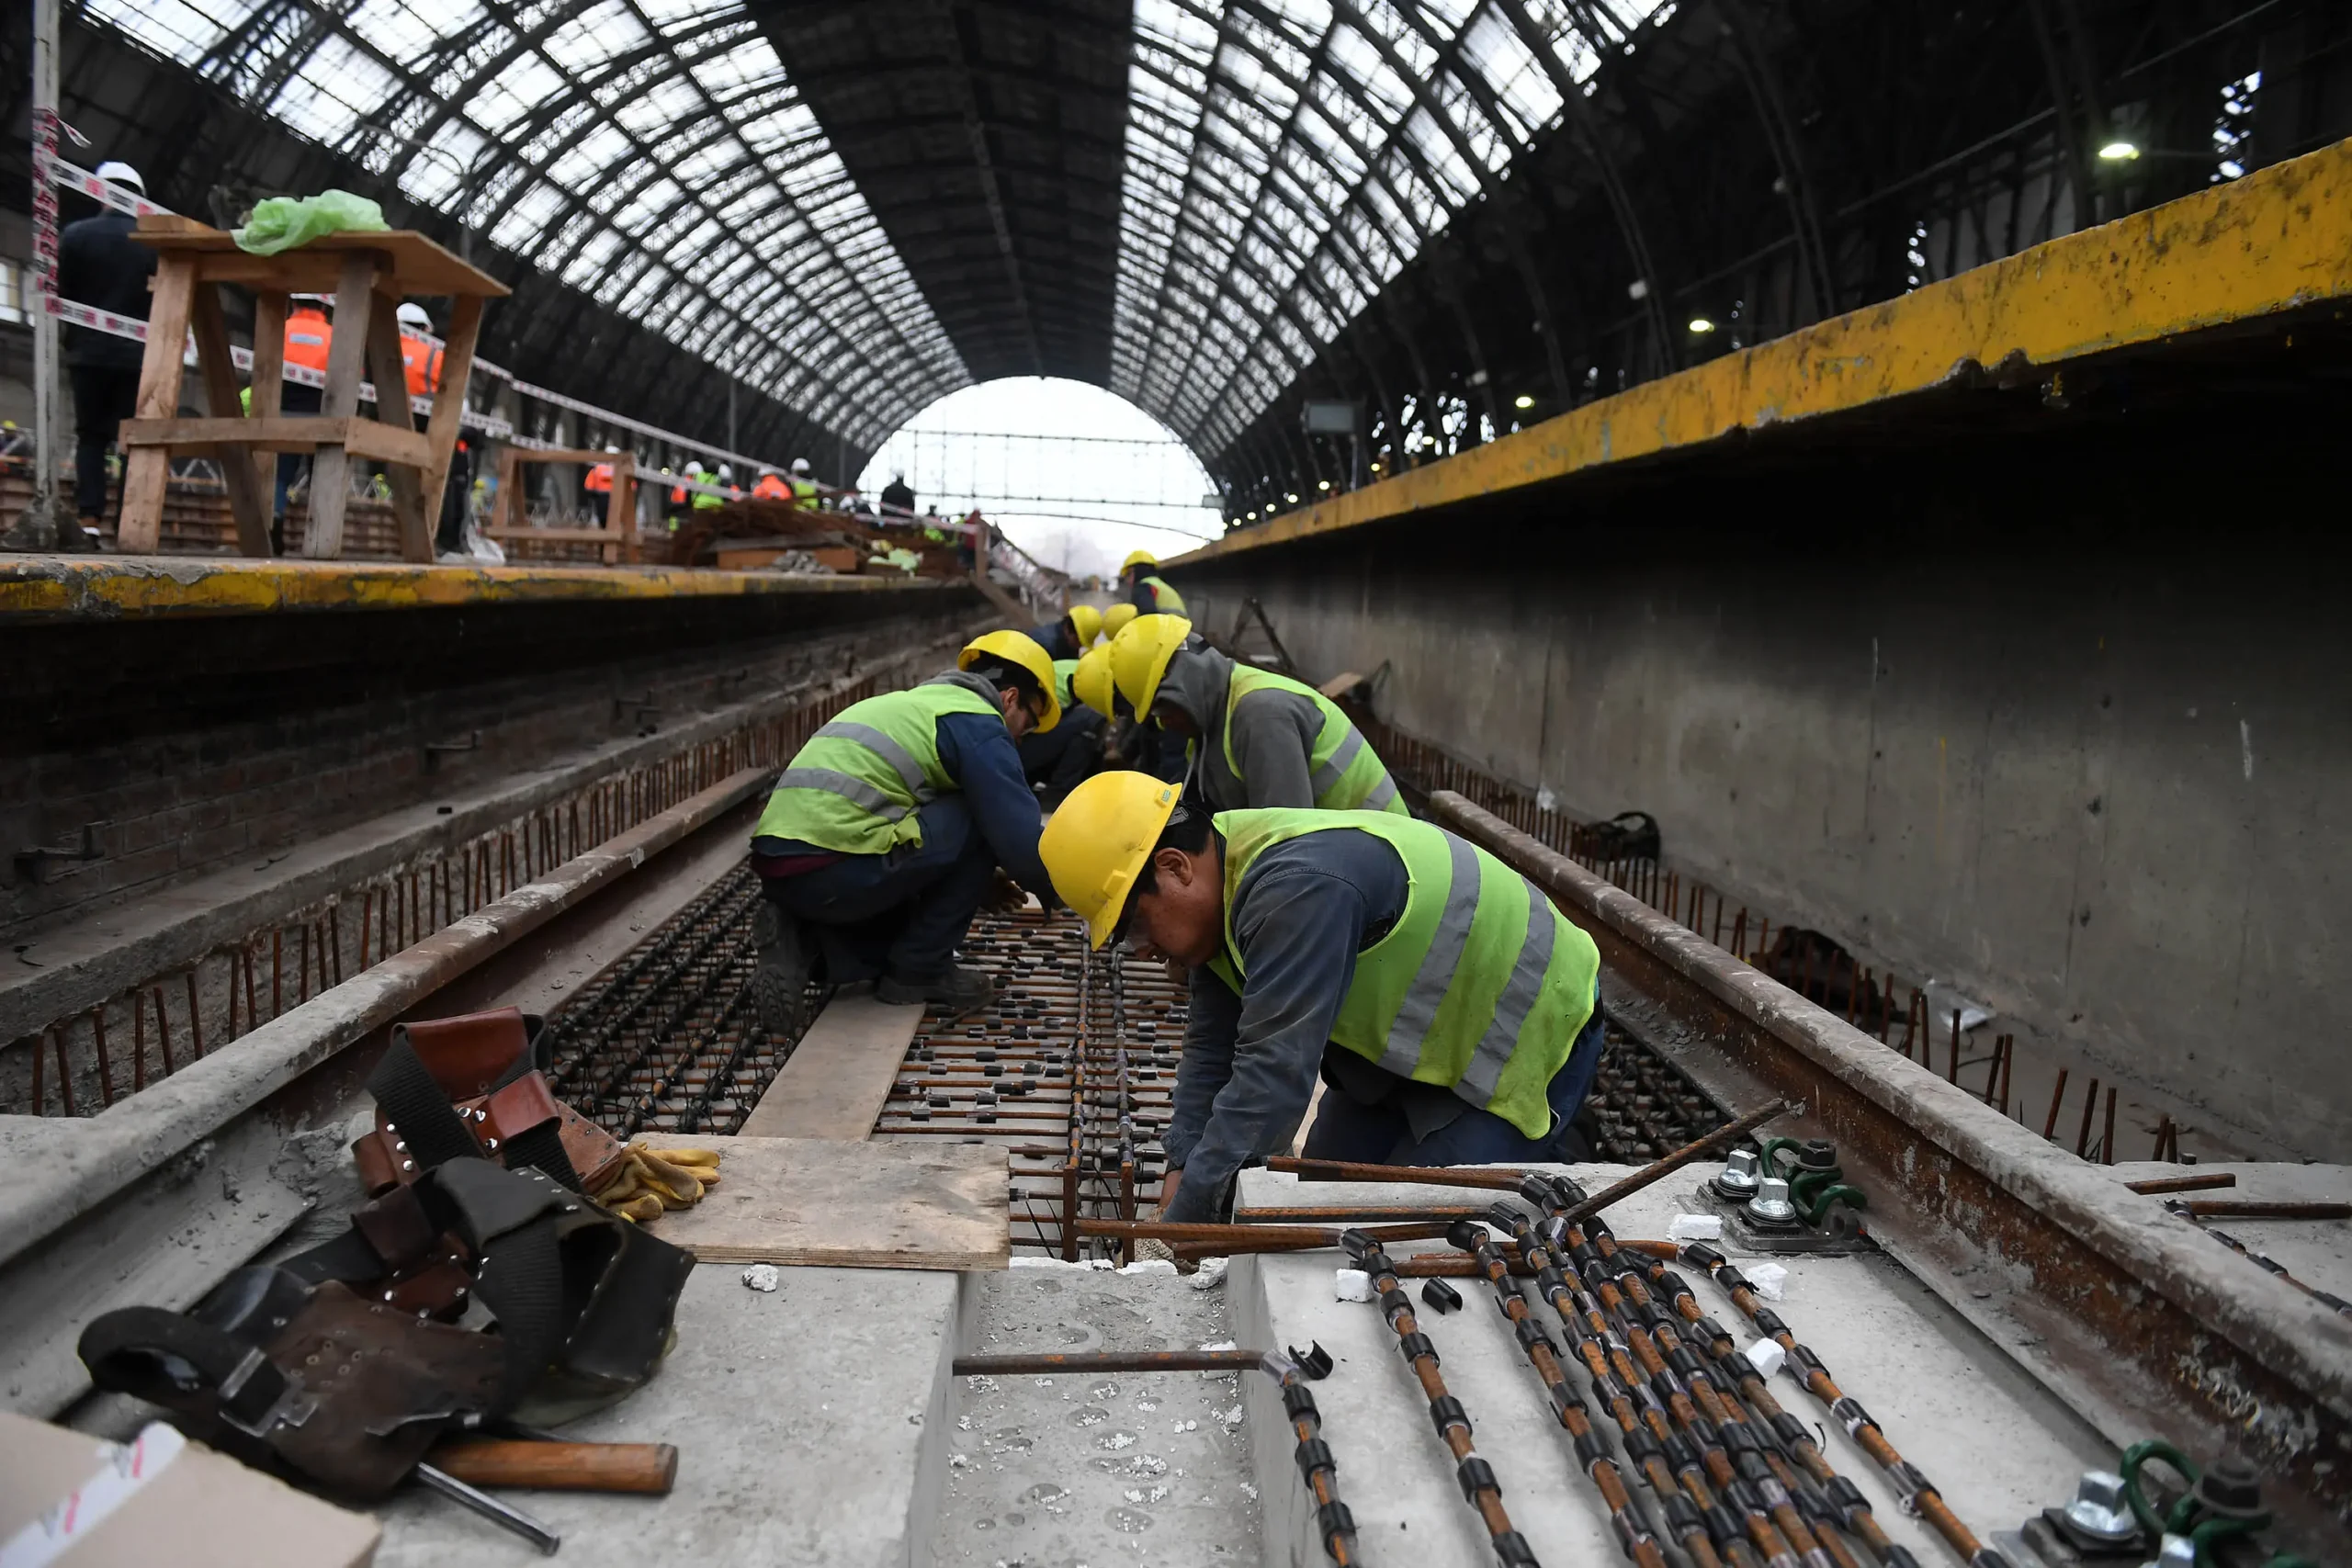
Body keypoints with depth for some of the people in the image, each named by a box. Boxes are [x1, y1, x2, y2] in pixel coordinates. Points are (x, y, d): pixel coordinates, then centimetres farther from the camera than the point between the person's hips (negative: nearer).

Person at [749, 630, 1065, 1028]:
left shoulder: (913, 703, 26)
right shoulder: (978, 724, -2)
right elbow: (1020, 837, -6)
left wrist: (986, 882, 36)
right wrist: (1056, 894, 14)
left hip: (776, 867, 9)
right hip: (835, 872, -9)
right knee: (980, 822, 2)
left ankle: (802, 943, 6)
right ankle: (920, 972, 7)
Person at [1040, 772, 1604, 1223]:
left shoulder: (1298, 887, -36)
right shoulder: (1222, 879, -4)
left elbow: (1276, 1073, -38)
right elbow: (1213, 1054, -1)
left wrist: (1185, 1219, -33)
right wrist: (1178, 1185, -10)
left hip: (1532, 1033, -10)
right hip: (1418, 1035, 10)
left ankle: (1548, 1162, 7)